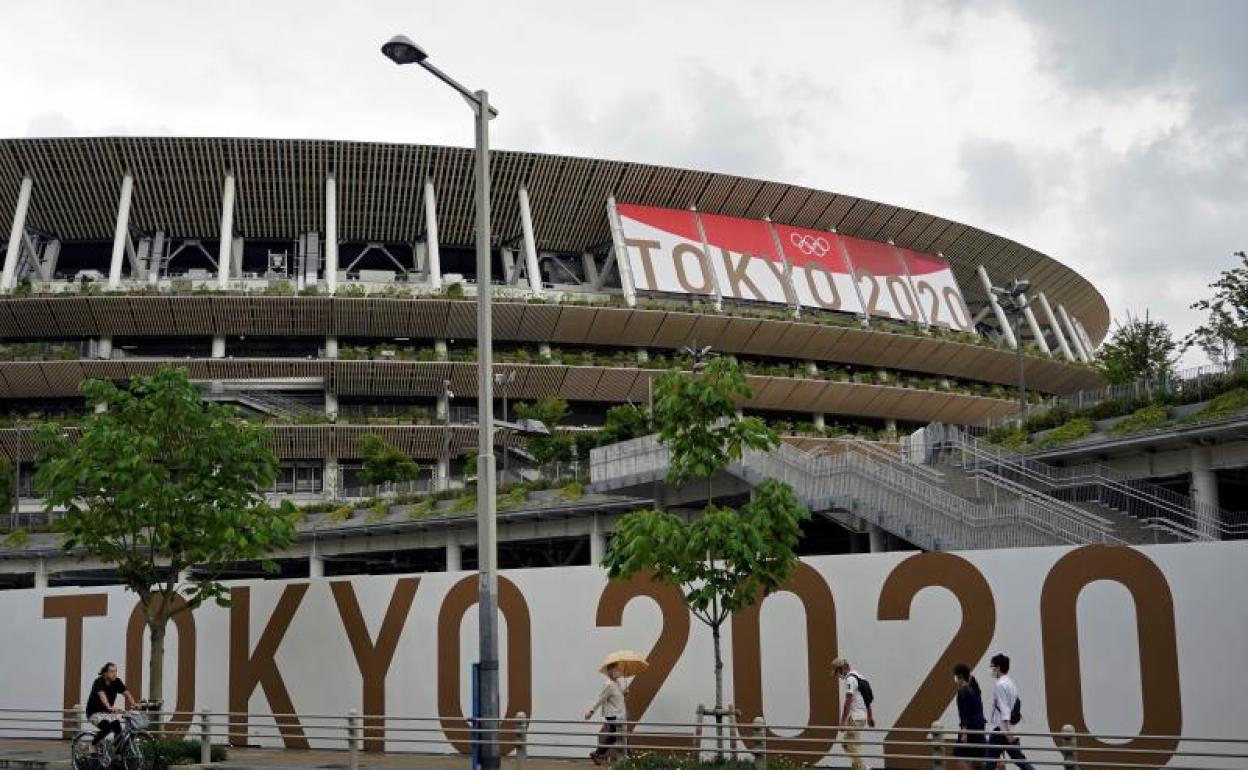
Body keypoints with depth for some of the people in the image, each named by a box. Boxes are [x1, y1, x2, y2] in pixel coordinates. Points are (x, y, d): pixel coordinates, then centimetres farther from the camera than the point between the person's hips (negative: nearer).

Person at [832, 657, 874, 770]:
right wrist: (870, 717, 25)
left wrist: (843, 721, -20)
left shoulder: (850, 679, -14)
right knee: (845, 743, 14)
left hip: (855, 718, -10)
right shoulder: (859, 677, 17)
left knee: (854, 746, -6)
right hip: (862, 716, 10)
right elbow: (867, 700, 22)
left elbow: (848, 702, -20)